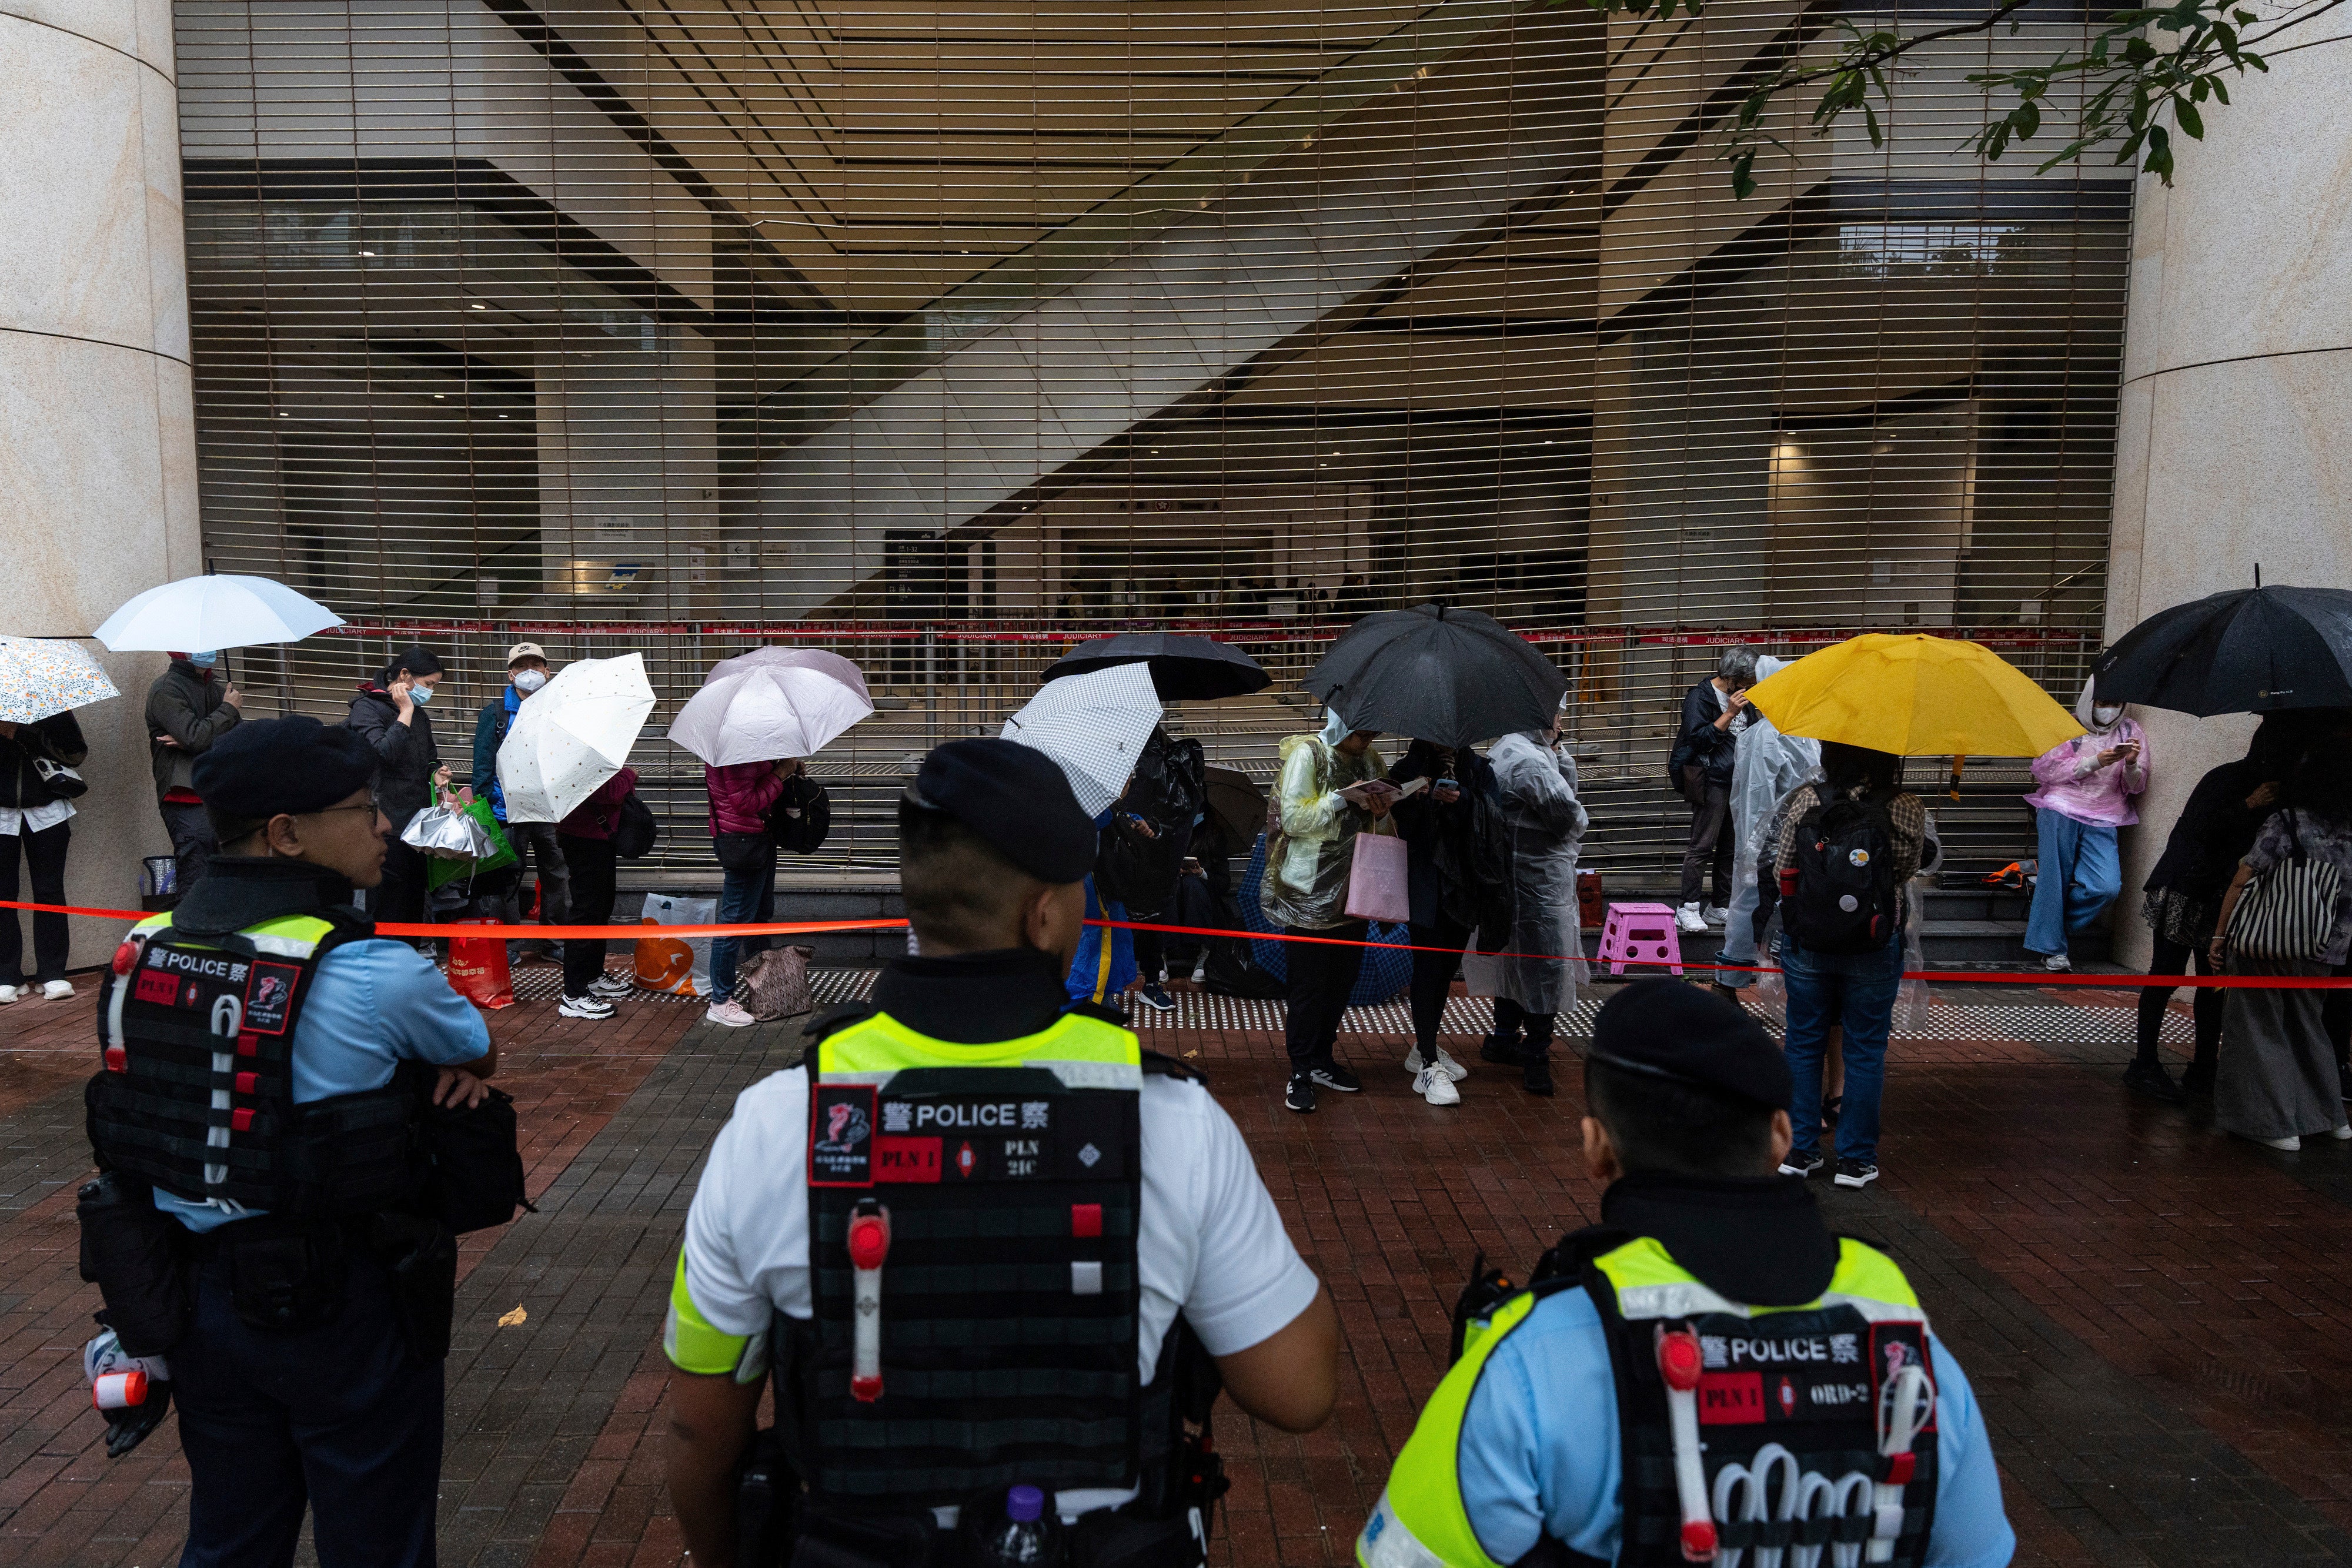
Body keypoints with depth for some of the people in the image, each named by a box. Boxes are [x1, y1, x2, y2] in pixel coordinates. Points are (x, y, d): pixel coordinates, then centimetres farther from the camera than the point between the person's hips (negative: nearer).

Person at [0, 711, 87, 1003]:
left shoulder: (54, 708, 4)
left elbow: (76, 753, -1)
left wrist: (24, 733, -10)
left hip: (47, 811, 0)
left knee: (49, 892, 0)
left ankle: (52, 974, 5)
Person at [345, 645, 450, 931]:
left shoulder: (419, 714, 17)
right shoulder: (367, 706, -7)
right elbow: (384, 752, -23)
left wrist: (435, 773, 5)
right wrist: (405, 712, -16)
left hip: (418, 821, 8)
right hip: (388, 824, -8)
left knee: (415, 904, 12)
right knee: (388, 910, -5)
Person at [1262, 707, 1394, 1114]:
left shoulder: (1369, 760, 11)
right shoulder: (1307, 755, -8)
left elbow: (1379, 830, 18)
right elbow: (1293, 818, -16)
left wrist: (1381, 810, -4)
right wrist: (1343, 797, -21)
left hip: (1351, 892, 7)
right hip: (1310, 893, -7)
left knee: (1342, 980, 12)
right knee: (1308, 985, -2)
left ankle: (1322, 1061, 26)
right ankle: (1301, 1072, 9)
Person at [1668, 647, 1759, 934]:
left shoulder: (1740, 697, 17)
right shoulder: (1700, 697, -7)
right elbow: (1698, 739, -17)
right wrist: (1729, 714, -20)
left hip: (1737, 781, 8)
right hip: (1711, 781, -8)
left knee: (1731, 846, 10)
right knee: (1702, 846, -7)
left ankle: (1720, 908, 17)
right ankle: (1688, 909, -3)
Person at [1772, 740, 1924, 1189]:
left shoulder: (1806, 801, -9)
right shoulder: (1906, 810, -12)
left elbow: (1780, 870, -1)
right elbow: (1907, 870, 2)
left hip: (1805, 946, 1)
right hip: (1873, 951, -1)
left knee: (1804, 1045, 14)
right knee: (1864, 1051, 12)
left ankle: (1799, 1150, 22)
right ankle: (1856, 1159, 19)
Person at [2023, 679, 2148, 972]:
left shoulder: (2131, 731, 16)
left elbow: (2135, 787, 14)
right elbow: (2043, 770, -4)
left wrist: (2132, 764, -8)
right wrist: (2095, 763, -11)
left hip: (2102, 820, 2)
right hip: (2060, 808, -2)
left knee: (2108, 887, -15)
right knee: (2055, 876, -12)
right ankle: (2052, 947, -3)